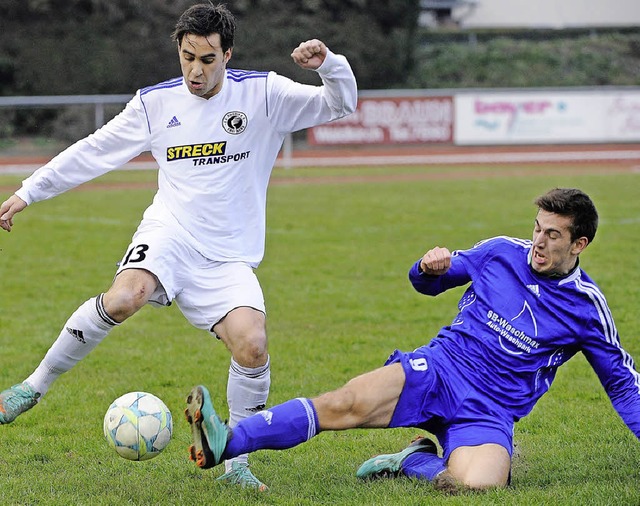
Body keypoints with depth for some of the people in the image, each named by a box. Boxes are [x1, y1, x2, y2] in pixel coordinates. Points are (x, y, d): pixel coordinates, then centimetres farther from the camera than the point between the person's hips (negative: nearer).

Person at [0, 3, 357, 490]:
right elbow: (93, 152, 13)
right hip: (169, 233, 0)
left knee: (252, 346, -23)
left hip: (228, 258, 0)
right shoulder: (156, 102, 5)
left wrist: (327, 63, -22)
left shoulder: (263, 93, 1)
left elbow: (341, 104, -1)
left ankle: (236, 463, -3)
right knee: (123, 299, -33)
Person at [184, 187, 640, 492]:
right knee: (346, 405, -26)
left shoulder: (587, 307, 1)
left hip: (490, 411, -2)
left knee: (475, 484, -35)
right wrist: (430, 269, -5)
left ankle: (414, 462, -4)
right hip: (438, 370, 2)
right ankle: (226, 442, -35)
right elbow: (430, 282, 20)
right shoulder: (500, 252, 7)